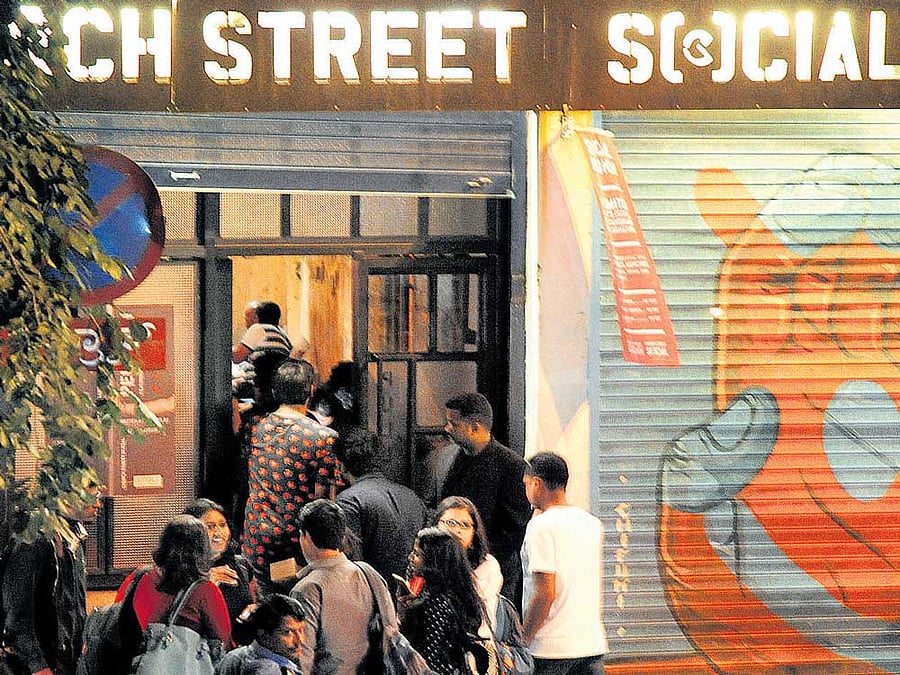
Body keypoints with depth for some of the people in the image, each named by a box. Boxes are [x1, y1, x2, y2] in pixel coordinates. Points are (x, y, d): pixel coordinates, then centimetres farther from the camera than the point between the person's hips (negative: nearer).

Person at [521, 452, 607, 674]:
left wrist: (522, 641, -10)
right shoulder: (592, 523, 12)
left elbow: (545, 593, -16)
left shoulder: (542, 526, -11)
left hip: (551, 647, -7)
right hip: (593, 644, 7)